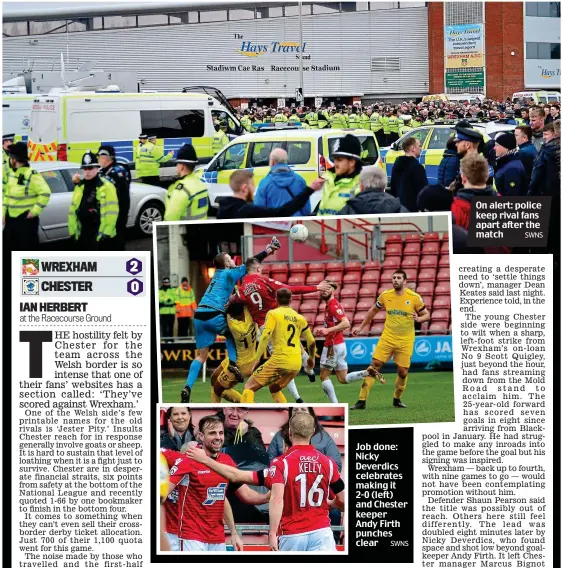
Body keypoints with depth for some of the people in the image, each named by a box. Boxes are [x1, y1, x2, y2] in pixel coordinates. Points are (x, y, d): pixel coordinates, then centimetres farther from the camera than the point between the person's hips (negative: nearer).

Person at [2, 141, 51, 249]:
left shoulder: (31, 175, -17)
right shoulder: (10, 173, 10)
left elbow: (45, 193, -20)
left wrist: (35, 211, -19)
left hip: (27, 220, -9)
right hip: (11, 219, 9)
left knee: (27, 249, -3)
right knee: (10, 249, 14)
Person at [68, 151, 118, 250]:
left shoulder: (106, 186, -8)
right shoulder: (80, 186, 13)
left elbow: (112, 212, -14)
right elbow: (72, 210, 15)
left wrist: (106, 232, -19)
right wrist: (72, 230, 10)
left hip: (99, 234, -7)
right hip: (83, 233, 7)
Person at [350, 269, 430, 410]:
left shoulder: (414, 297, -6)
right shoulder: (385, 295, 1)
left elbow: (426, 314, 3)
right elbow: (373, 310, 17)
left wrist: (419, 319, -20)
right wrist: (361, 327, 18)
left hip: (405, 341, -1)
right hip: (387, 338, 1)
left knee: (403, 372, -1)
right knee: (374, 366, -8)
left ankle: (397, 399, 25)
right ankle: (362, 401, -5)